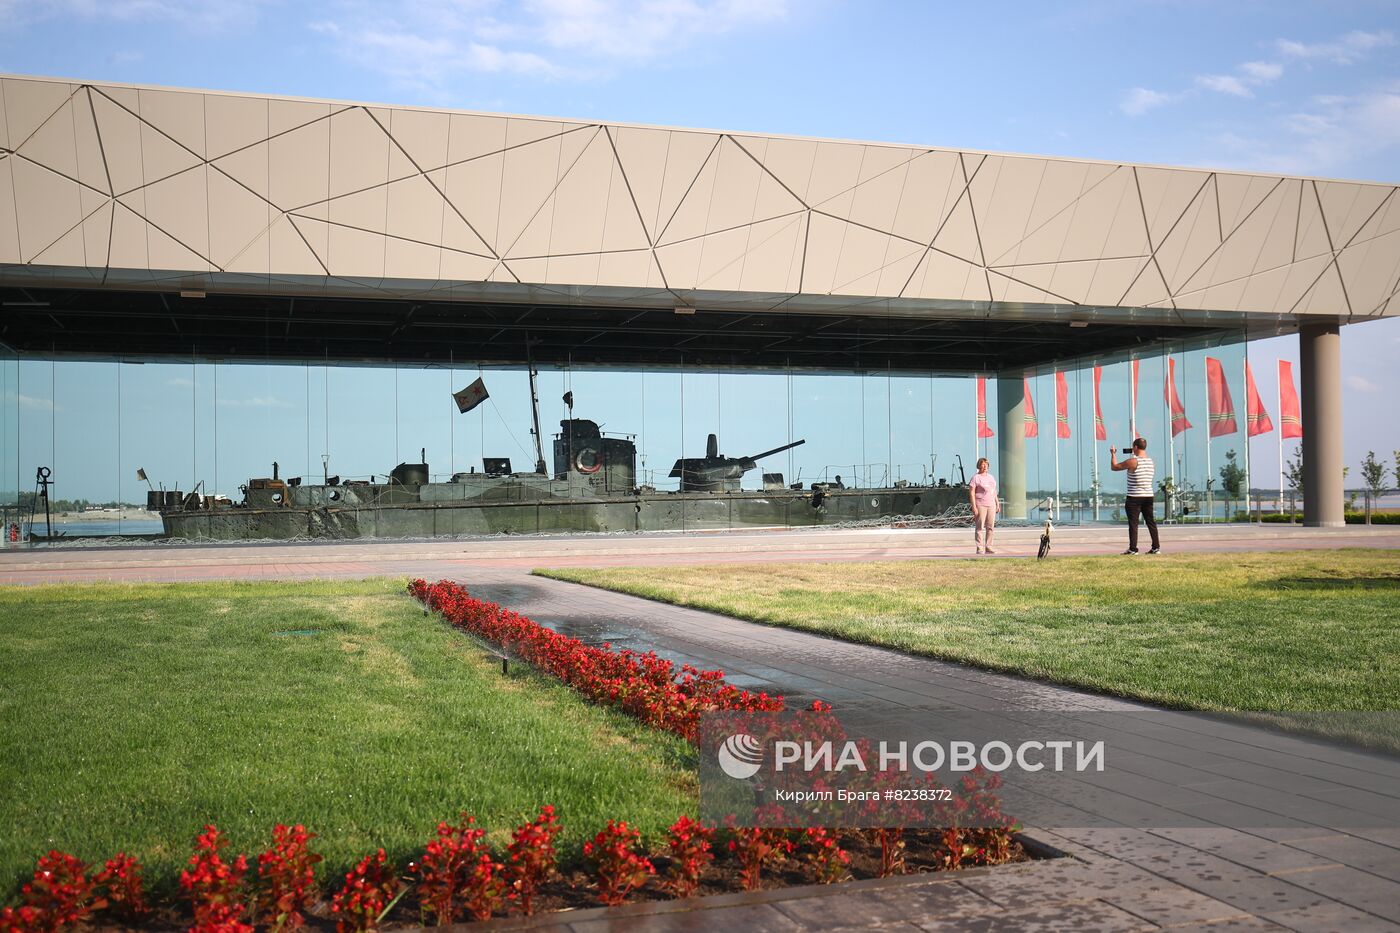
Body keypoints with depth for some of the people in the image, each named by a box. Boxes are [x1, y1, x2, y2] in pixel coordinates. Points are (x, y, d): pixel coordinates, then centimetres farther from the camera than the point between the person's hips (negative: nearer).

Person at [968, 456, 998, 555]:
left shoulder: (991, 477, 17)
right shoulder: (976, 478, -4)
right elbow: (971, 493, -9)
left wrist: (997, 504, 18)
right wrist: (974, 507, -15)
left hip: (991, 505, 6)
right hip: (980, 505, -6)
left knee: (990, 527, 5)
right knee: (979, 527, -5)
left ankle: (988, 547, 10)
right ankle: (979, 548, -3)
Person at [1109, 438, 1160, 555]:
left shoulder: (1132, 461, -14)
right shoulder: (1150, 461, 7)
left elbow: (1114, 467, -4)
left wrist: (1113, 454, 10)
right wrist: (1134, 456, 28)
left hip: (1134, 497, -6)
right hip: (1149, 496, 6)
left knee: (1133, 523, -3)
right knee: (1151, 522, 11)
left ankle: (1133, 549, -5)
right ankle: (1156, 547, 12)